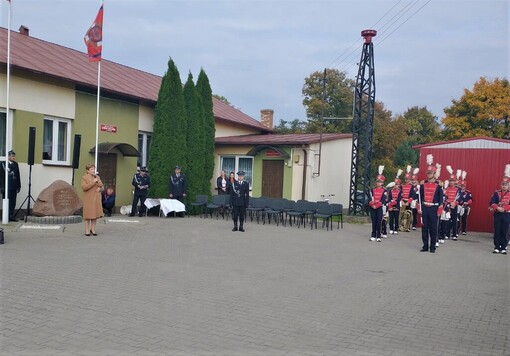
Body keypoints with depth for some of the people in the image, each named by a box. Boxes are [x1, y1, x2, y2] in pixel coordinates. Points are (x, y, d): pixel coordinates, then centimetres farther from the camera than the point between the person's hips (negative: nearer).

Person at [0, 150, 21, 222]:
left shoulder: (16, 164, 13)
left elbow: (18, 176, 12)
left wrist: (19, 186, 8)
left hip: (14, 187, 4)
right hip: (7, 187, -4)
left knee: (13, 202, 3)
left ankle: (11, 216, 9)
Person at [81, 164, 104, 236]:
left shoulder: (97, 177, 14)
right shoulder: (84, 178, -2)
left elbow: (101, 186, 18)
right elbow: (84, 187, -15)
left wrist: (100, 188, -5)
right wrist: (93, 182, -18)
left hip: (97, 199, 5)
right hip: (88, 199, -5)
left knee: (95, 214, 7)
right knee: (88, 214, -1)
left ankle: (93, 229, 17)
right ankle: (87, 230, 6)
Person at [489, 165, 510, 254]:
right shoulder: (496, 193, 5)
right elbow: (492, 203, -5)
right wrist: (497, 208, -21)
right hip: (497, 215, 1)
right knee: (497, 231, 3)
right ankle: (497, 247, 10)